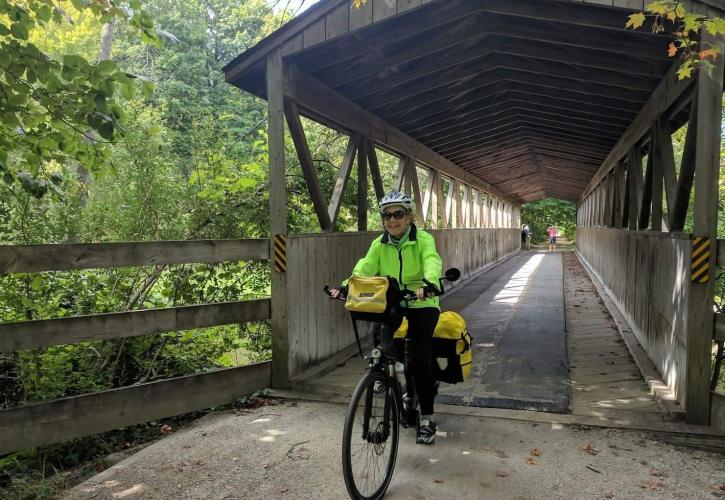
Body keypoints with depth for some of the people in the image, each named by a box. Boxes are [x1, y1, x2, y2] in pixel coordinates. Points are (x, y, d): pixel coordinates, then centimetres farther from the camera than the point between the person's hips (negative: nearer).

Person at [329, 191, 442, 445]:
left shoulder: (423, 239, -11)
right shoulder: (379, 244, 0)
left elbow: (432, 262, -30)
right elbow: (365, 267, -14)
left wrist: (429, 284, -52)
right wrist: (345, 286, -33)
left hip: (422, 303, -3)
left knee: (420, 356, -13)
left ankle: (427, 418, 2)